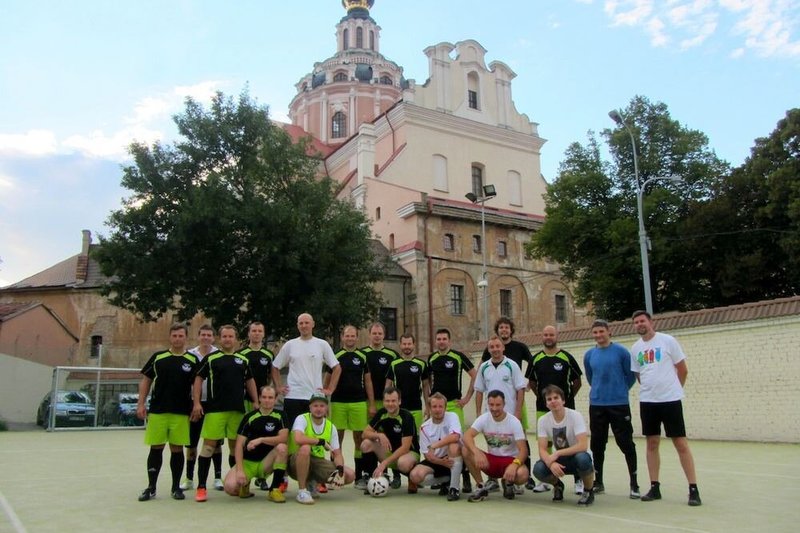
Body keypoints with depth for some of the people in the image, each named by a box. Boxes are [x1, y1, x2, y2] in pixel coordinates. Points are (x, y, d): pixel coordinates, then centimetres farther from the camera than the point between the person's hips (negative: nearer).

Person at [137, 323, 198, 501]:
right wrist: (141, 404, -1)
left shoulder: (192, 360, 2)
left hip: (181, 413, 0)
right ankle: (151, 487, 18)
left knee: (177, 449, 6)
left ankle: (176, 487, 18)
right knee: (156, 448, 6)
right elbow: (146, 380, 7)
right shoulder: (157, 357, 4)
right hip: (157, 411, 1)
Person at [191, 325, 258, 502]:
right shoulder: (210, 358, 1)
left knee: (236, 446, 10)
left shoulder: (243, 360, 11)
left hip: (238, 409, 3)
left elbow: (250, 381, 17)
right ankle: (201, 487, 1)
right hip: (214, 409, -3)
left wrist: (256, 402, 9)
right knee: (209, 445, -5)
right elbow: (198, 379, 0)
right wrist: (197, 403, -8)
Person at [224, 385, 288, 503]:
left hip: (266, 463, 0)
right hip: (247, 462, 0)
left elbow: (284, 438, -18)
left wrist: (261, 439, -29)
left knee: (282, 448, -29)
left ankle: (274, 490, -16)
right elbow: (239, 445, -8)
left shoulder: (280, 416, -2)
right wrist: (239, 470, -19)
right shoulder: (249, 417, -4)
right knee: (230, 486, -27)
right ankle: (245, 485, 12)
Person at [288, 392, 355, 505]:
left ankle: (312, 482, 10)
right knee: (305, 448, -38)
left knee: (350, 475, -11)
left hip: (318, 461, 5)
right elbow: (298, 439, -33)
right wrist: (321, 442, -21)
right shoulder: (302, 419, -11)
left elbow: (337, 454, 4)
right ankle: (302, 491, -21)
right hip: (296, 463, -5)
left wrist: (340, 469, -18)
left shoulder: (331, 427, 5)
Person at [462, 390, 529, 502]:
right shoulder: (483, 419, -9)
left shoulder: (514, 422, -14)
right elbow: (467, 436, -24)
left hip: (510, 460, -2)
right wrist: (476, 452, -44)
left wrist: (515, 464, -42)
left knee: (522, 474, -35)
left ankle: (508, 483, 4)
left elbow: (523, 450, -20)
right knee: (466, 450, -24)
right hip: (491, 460, 2)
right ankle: (480, 487, -7)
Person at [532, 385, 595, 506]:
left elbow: (583, 446, -28)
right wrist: (551, 463, -34)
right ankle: (557, 485, 9)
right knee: (538, 469, -28)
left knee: (582, 458, -39)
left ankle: (588, 491, -6)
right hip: (559, 460, 3)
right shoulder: (543, 421, -9)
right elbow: (542, 450, -12)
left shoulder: (575, 416, -19)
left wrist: (557, 453, -33)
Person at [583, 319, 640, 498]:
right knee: (597, 444, 8)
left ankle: (634, 484, 10)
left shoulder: (621, 351, -5)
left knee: (626, 443, -1)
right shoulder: (589, 355, 5)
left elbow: (631, 375, 3)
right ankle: (598, 482, 21)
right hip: (596, 405, 4)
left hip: (619, 404, -3)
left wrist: (621, 390, 9)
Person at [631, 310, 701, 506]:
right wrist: (650, 389, 11)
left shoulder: (667, 341, -5)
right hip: (647, 401, 4)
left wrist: (672, 389, 7)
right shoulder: (635, 348, 7)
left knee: (681, 444, -2)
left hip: (671, 400, -4)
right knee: (652, 444, 8)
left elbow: (683, 369, 1)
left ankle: (693, 489, 4)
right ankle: (654, 487, 16)